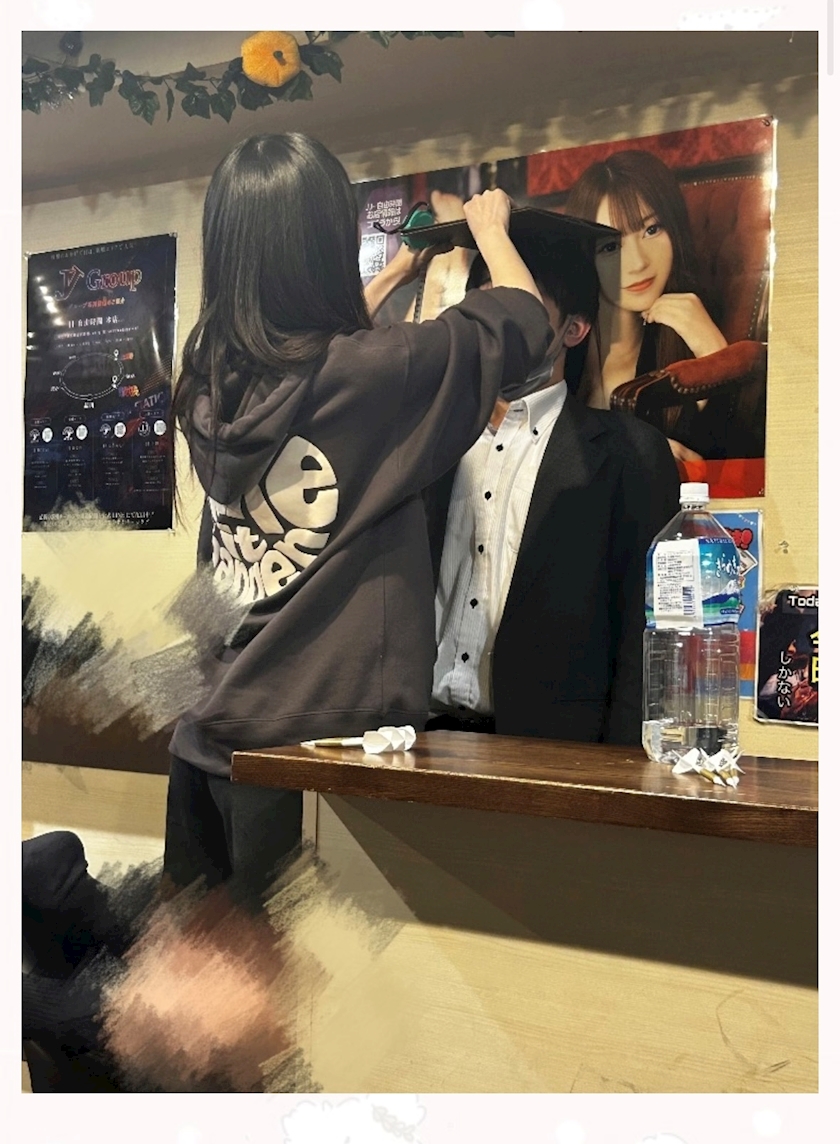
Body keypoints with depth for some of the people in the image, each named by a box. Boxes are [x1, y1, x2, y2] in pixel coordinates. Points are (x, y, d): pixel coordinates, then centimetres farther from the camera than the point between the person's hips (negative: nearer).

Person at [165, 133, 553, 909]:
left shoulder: (210, 376, 1)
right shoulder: (371, 373, -17)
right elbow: (524, 321, -1)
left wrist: (402, 268, 35)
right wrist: (491, 228, 19)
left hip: (220, 726, 7)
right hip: (328, 731, -6)